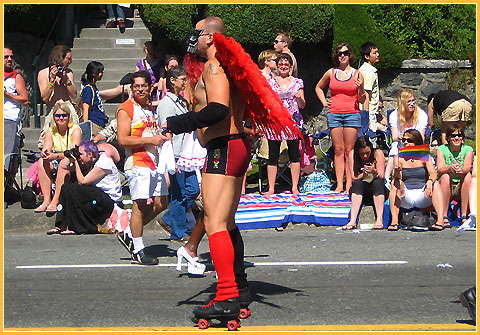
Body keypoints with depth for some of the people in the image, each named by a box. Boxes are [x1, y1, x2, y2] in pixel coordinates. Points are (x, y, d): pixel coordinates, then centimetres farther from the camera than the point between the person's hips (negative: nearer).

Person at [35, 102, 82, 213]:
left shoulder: (75, 130, -11)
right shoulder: (51, 131, 3)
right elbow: (46, 149, -9)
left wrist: (56, 156, -39)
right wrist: (45, 154, -35)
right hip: (57, 163, 4)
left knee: (64, 162, -37)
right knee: (42, 162, -25)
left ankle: (55, 201, -38)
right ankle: (46, 200, -28)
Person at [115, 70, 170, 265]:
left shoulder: (150, 108, 20)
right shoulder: (126, 109, -6)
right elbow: (123, 139, -15)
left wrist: (162, 137, 13)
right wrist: (150, 140, -17)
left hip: (154, 161, 8)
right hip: (137, 163, -8)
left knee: (161, 203, 6)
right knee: (140, 204, -9)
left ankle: (129, 235, 19)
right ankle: (138, 250, -2)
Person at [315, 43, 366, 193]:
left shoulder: (357, 74, 5)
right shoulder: (331, 73, 9)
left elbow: (362, 100, 7)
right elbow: (318, 87, 28)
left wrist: (360, 89, -12)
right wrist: (324, 102, 15)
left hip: (352, 114, -2)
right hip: (334, 115, 2)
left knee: (349, 150, -4)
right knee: (338, 150, 1)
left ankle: (349, 184, -2)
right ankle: (339, 184, 4)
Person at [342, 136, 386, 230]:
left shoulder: (378, 153, -7)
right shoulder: (353, 156, -4)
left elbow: (381, 177, -13)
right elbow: (353, 178, -12)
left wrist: (374, 172, -35)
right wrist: (363, 175, -33)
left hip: (378, 190, -1)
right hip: (360, 191, 1)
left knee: (377, 182, -32)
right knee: (357, 183, -30)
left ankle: (379, 220, -44)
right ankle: (352, 221, -45)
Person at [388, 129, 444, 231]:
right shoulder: (399, 158, 7)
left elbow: (433, 173, -9)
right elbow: (398, 177, -9)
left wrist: (430, 181, -33)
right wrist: (397, 172, -34)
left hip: (422, 196, 0)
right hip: (405, 198, 0)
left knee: (435, 184, -24)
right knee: (395, 183, -25)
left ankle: (440, 220, -38)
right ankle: (394, 221, -35)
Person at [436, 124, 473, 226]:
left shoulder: (468, 149, 3)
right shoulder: (442, 149, 0)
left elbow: (467, 166, -18)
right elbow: (440, 169, -18)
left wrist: (461, 170, -43)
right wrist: (450, 168, -41)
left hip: (461, 189, 1)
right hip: (445, 187, -1)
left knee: (468, 175, -27)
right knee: (446, 176, -31)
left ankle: (464, 217, -29)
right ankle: (444, 217, -32)